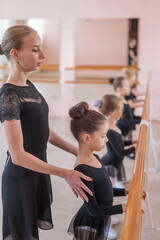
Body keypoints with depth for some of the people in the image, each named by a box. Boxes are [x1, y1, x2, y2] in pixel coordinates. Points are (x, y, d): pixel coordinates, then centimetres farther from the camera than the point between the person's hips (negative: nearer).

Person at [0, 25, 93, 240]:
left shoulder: (28, 86, 4)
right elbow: (18, 155, -25)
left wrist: (77, 151, 9)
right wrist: (65, 174, -24)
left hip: (38, 170, 8)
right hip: (21, 176, -8)